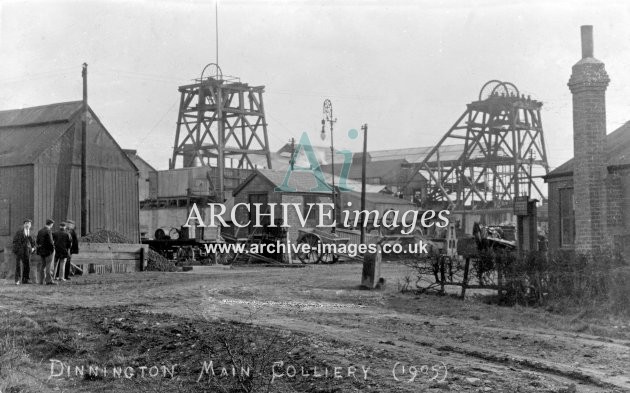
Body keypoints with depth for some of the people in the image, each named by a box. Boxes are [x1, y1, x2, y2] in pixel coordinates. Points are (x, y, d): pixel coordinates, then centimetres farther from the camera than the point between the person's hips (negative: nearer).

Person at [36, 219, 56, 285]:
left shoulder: (40, 231, 8)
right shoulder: (48, 231, -17)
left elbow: (38, 241, 11)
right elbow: (50, 242, -22)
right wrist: (53, 244, -5)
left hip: (41, 251, 8)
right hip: (48, 250, -8)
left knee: (42, 265, 13)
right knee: (49, 266, -3)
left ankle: (41, 280, 15)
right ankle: (49, 280, -4)